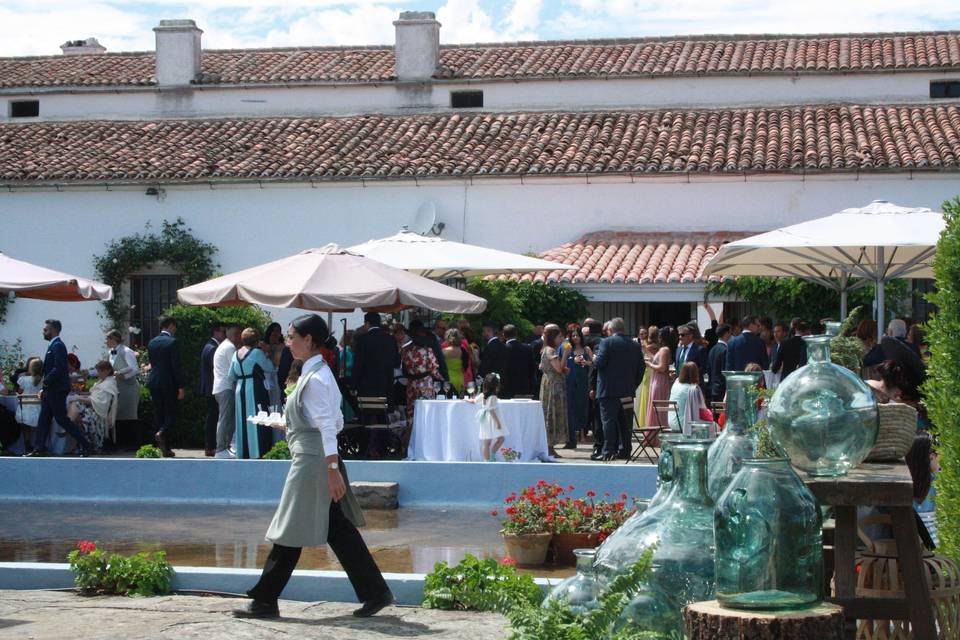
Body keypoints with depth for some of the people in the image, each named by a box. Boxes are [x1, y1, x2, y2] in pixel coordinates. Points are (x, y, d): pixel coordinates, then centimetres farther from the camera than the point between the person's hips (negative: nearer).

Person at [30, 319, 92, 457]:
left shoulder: (58, 346, -14)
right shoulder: (53, 345, 17)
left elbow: (58, 368, -23)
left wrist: (45, 382, -15)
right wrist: (44, 388, 14)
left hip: (57, 390, -10)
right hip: (50, 390, 10)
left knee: (62, 419, -6)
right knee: (43, 420, 8)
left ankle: (85, 444, -1)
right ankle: (40, 448, 10)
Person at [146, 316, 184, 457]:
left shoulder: (152, 343, 9)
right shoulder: (172, 342, -10)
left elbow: (152, 363, 13)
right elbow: (176, 366, -13)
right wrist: (180, 387, -11)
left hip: (153, 383, 6)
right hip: (169, 383, -6)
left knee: (158, 414, 8)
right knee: (171, 413, 3)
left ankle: (165, 449, 9)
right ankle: (162, 432, -25)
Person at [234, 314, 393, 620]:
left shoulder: (315, 379, -16)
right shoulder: (318, 373, 13)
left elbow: (328, 427, -21)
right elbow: (334, 422, 18)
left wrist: (333, 471, -25)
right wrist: (292, 424, 27)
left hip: (312, 461, -10)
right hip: (311, 458, 10)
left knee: (291, 533, -2)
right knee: (339, 531, 10)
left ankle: (265, 601, 7)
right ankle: (376, 593, 11)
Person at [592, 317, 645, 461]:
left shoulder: (607, 342, -8)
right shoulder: (635, 345, 10)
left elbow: (600, 363, -15)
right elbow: (641, 369, 10)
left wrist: (594, 359, 7)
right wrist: (634, 385, 18)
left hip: (609, 389, -5)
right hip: (628, 390, 5)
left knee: (608, 419, -4)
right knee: (624, 421, 12)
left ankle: (608, 451, -9)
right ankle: (624, 451, 14)